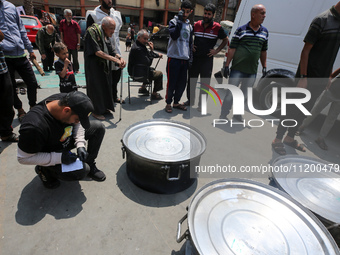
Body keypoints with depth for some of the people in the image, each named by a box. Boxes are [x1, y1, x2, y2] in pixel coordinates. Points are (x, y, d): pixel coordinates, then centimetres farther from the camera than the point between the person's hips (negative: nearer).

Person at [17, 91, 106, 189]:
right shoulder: (35, 126, -39)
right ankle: (45, 170, 2)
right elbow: (23, 158, -25)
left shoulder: (67, 101, -21)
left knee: (99, 127, -9)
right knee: (81, 171, -25)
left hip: (67, 139, 6)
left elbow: (77, 124, -1)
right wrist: (59, 158, -29)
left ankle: (90, 166, 5)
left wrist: (80, 145, -14)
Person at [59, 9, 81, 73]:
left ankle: (76, 69, 16)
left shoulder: (75, 23, -6)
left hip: (74, 44, -2)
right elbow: (61, 33, 7)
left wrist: (78, 44, -8)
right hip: (66, 44, 3)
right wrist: (63, 42, 2)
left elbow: (78, 34, -4)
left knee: (75, 58, 4)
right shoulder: (62, 23, 1)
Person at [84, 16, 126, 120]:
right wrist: (115, 59, -29)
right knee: (96, 87, 0)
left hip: (105, 66, 8)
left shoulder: (106, 35, 8)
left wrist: (120, 58, -17)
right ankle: (96, 111, 14)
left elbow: (111, 51, 4)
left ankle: (104, 107, 28)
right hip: (94, 66, -8)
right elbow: (97, 52, -24)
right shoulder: (92, 32, -16)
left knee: (105, 86, 13)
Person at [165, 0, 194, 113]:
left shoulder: (189, 25, 19)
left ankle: (176, 102, 22)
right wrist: (179, 21, -17)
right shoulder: (174, 22, 1)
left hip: (185, 58, 6)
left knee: (182, 83, 7)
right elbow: (174, 36, -18)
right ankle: (168, 103, 11)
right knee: (171, 82, -4)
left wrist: (190, 56, 15)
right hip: (174, 57, -6)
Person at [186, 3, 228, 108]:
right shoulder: (197, 24, 5)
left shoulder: (217, 27, -1)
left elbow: (225, 40, 10)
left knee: (205, 83, 2)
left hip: (207, 59, -3)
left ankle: (201, 104, 14)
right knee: (191, 80, 10)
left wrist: (217, 50, 1)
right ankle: (190, 100, 26)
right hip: (194, 57, 3)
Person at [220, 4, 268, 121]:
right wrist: (227, 65, -8)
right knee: (231, 93, -3)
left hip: (252, 72, 5)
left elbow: (263, 51, 17)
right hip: (237, 69, -4)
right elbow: (232, 49, -3)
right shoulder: (241, 30, -1)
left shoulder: (264, 32, 12)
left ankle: (237, 115, 27)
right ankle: (223, 115, 8)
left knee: (244, 95, 12)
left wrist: (264, 67, 13)